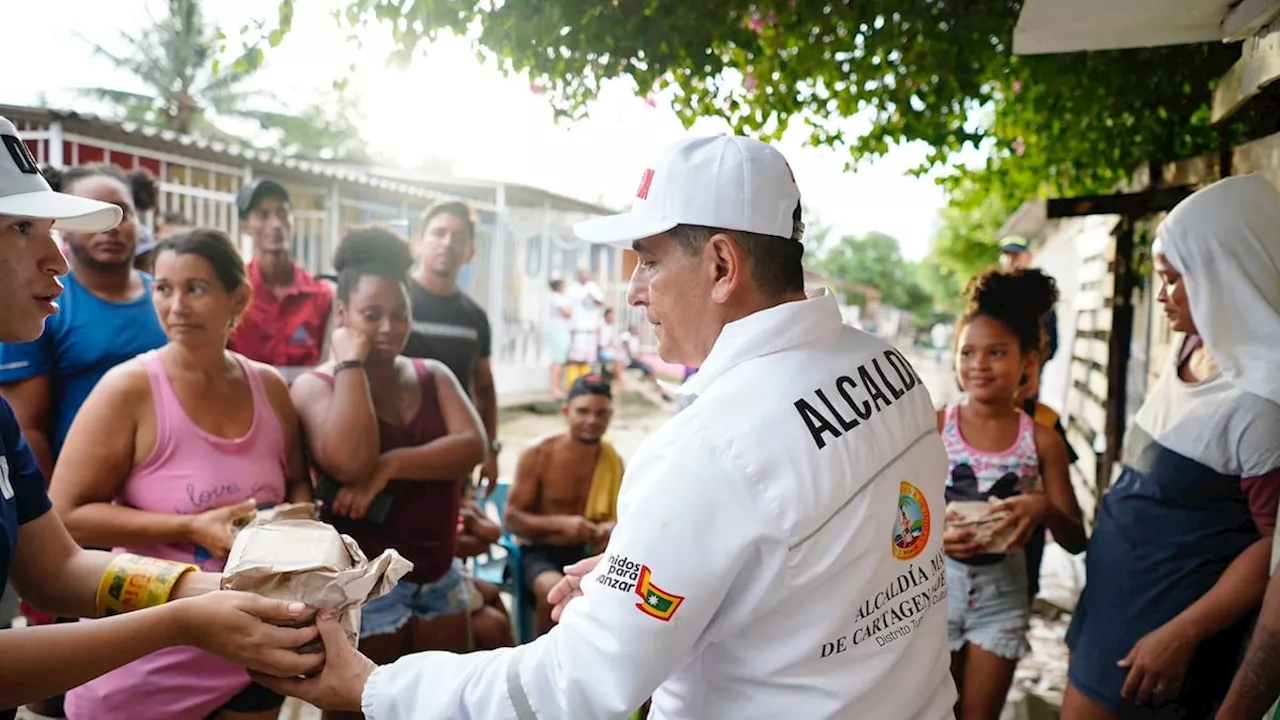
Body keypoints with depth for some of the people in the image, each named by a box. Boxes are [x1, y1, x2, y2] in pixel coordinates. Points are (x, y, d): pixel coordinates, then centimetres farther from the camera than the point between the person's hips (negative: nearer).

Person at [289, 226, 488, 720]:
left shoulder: (433, 375, 5)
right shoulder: (316, 385, -7)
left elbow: (473, 446, -10)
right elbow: (350, 461, -27)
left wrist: (392, 464, -23)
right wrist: (350, 361, -17)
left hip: (440, 578, 5)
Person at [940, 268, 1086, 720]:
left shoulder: (1042, 440, -5)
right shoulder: (933, 427, -9)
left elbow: (1076, 541, -3)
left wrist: (1045, 509, -23)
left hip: (1002, 591, 1)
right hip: (937, 582, -1)